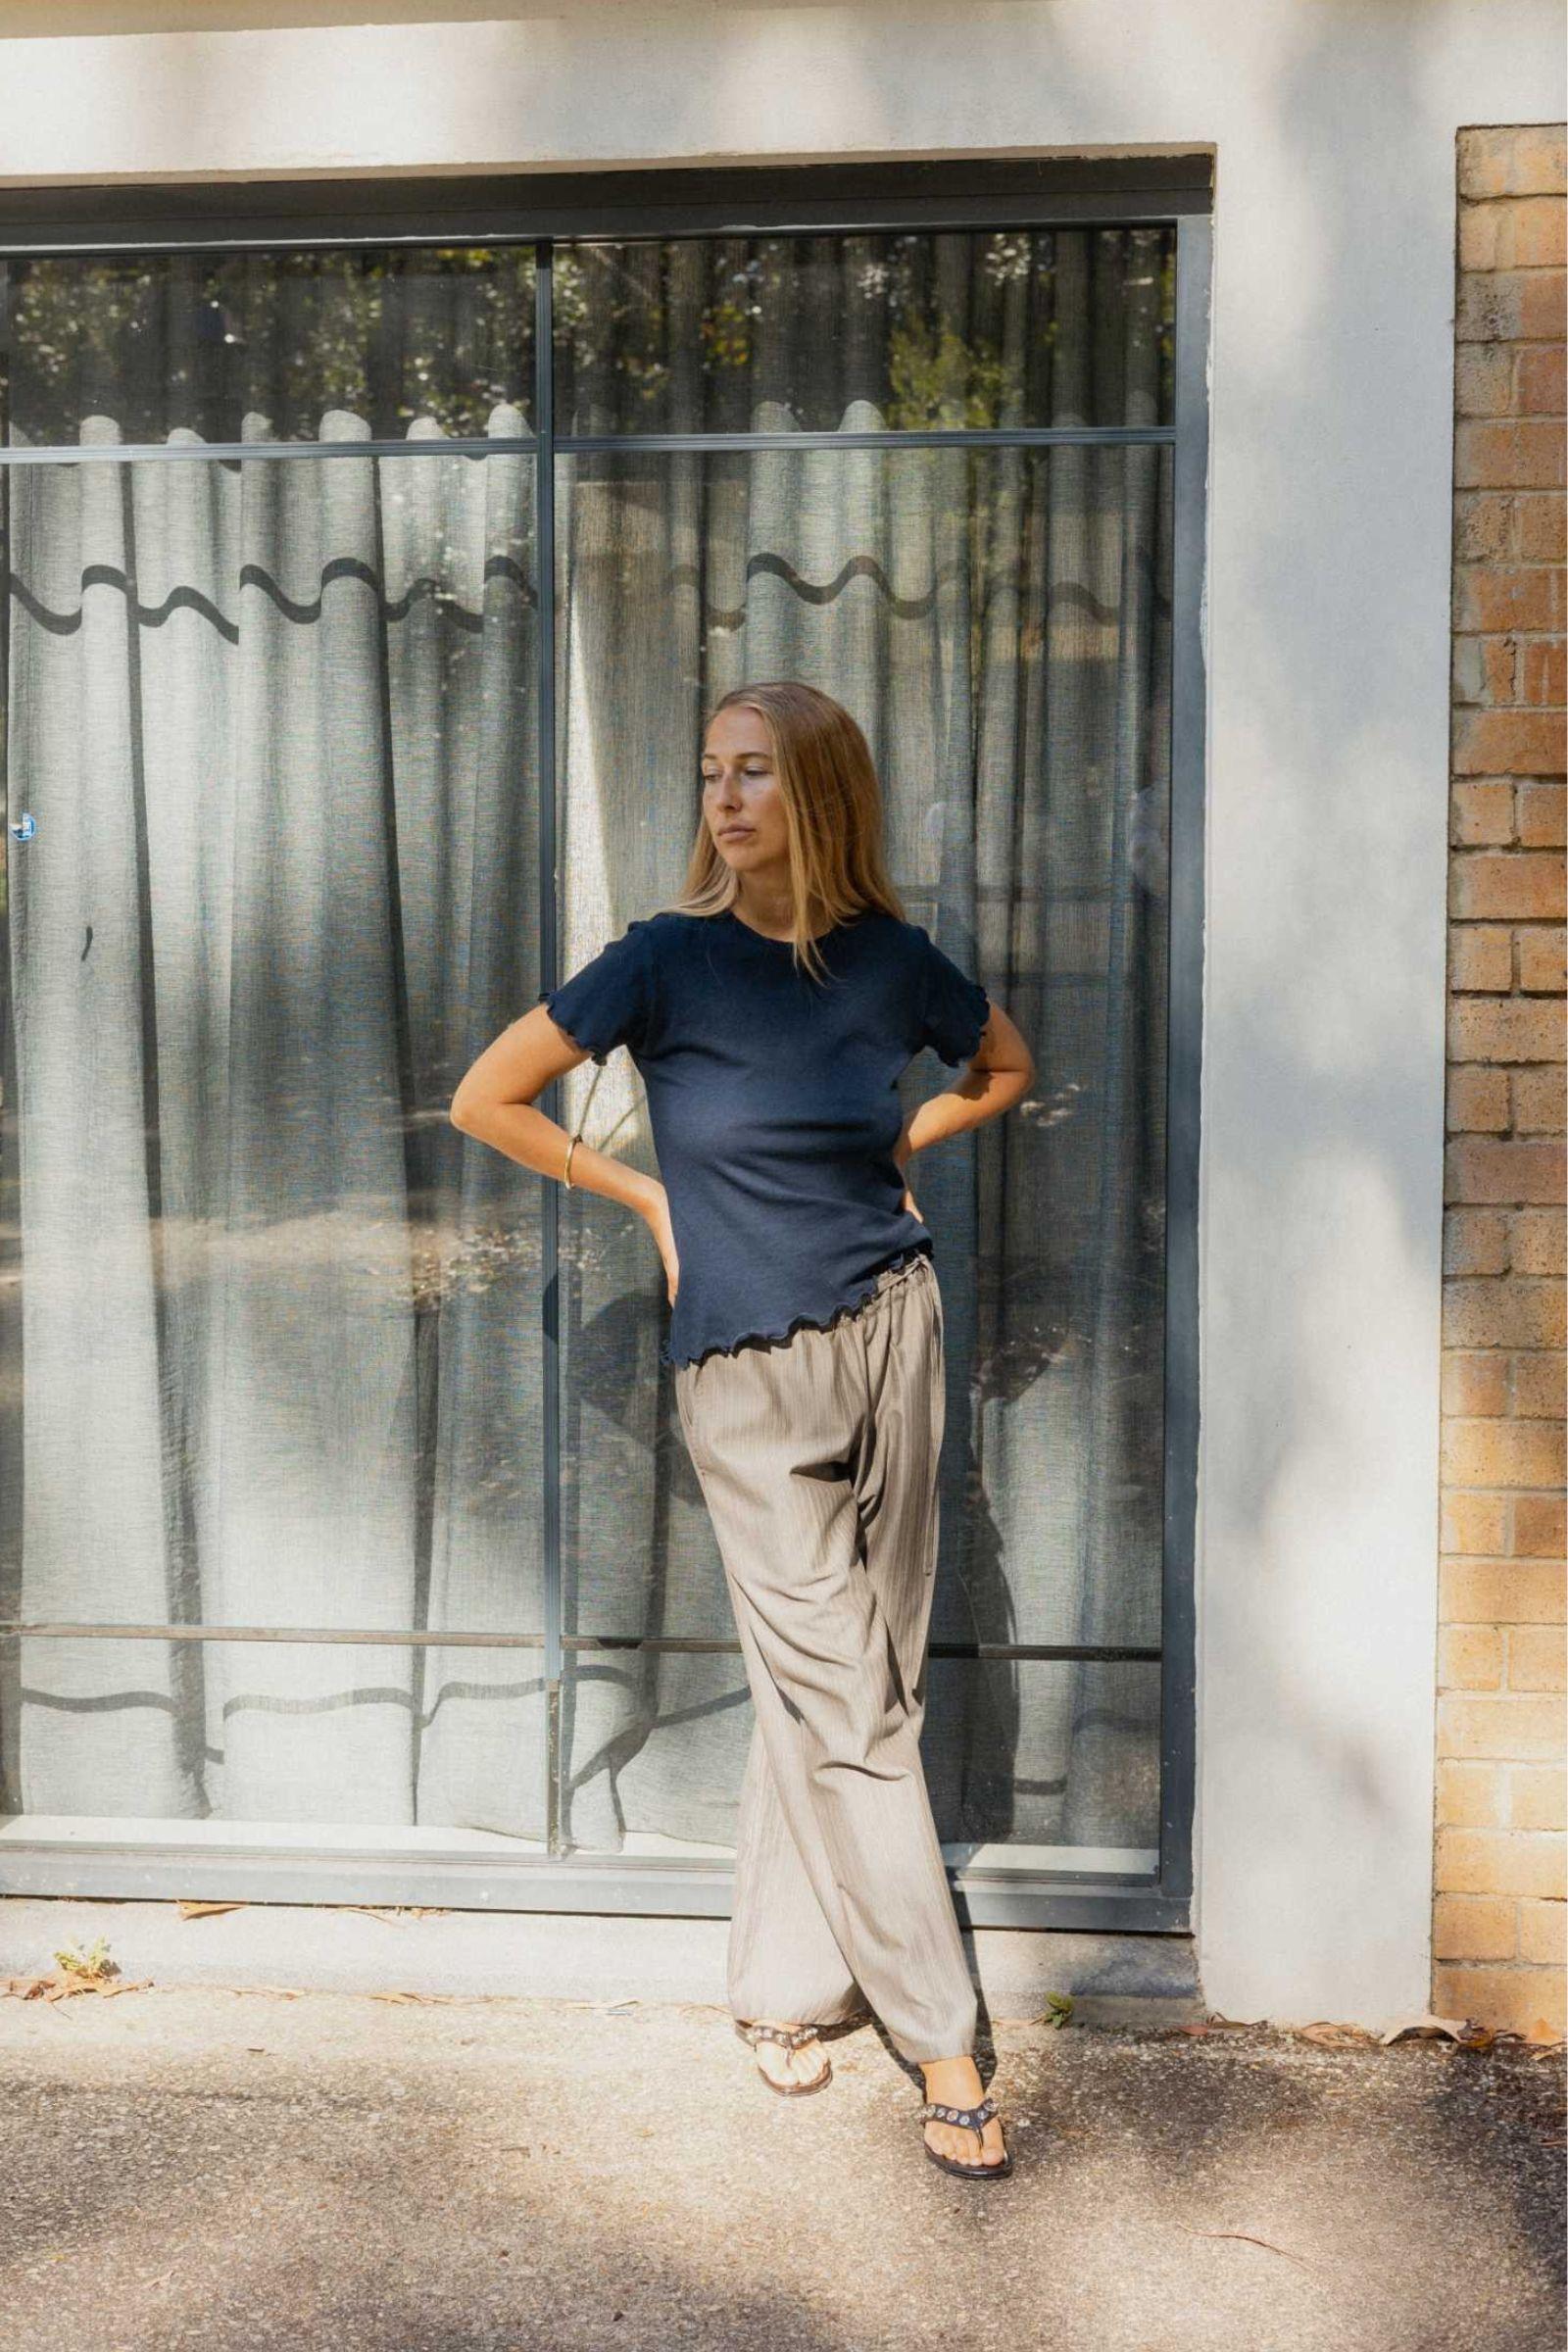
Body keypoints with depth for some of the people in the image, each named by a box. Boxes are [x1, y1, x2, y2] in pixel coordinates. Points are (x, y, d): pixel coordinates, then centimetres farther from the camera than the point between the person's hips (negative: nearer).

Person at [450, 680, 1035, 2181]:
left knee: (830, 1690, 10)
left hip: (889, 1331, 3)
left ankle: (781, 1982, 27)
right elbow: (486, 1099, -2)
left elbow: (1004, 1064, 22)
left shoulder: (892, 959, 1)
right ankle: (940, 2045, 8)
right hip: (749, 1369, -3)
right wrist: (646, 1197, -2)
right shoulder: (671, 958, -8)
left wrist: (906, 1147, 8)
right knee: (854, 1709, -1)